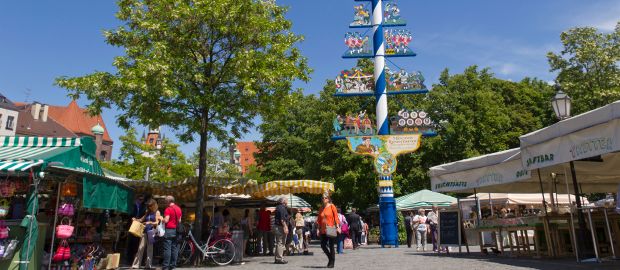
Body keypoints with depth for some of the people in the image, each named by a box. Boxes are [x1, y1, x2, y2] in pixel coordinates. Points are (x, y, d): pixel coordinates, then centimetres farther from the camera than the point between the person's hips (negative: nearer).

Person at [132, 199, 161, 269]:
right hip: (145, 231, 5)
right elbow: (141, 219, 18)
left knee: (150, 248, -1)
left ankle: (149, 265, 3)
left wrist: (150, 222, -23)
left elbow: (157, 223, -6)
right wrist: (135, 219, -1)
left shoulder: (157, 212, 2)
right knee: (140, 248, 1)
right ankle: (135, 265, 1)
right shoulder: (147, 212, 18)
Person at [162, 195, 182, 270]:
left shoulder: (168, 209, -10)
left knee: (167, 249, -4)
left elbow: (166, 220, -15)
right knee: (175, 248, 7)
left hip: (169, 230, -6)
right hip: (176, 230, 6)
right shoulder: (179, 209, 11)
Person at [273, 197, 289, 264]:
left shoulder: (278, 207, 18)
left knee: (279, 243, 14)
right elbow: (282, 219, -22)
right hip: (281, 227, -11)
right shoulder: (282, 208, -13)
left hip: (277, 227, 11)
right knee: (281, 243, -8)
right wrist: (285, 227, -23)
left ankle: (278, 258, 19)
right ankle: (279, 259, -7)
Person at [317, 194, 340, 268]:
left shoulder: (332, 206, -3)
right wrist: (318, 229, 7)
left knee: (331, 246, -1)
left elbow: (336, 217, -7)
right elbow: (319, 219, 12)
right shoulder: (321, 209, 10)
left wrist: (337, 226, -14)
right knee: (323, 245, 3)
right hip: (323, 230, 5)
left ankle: (332, 262, 12)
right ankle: (330, 258, 26)